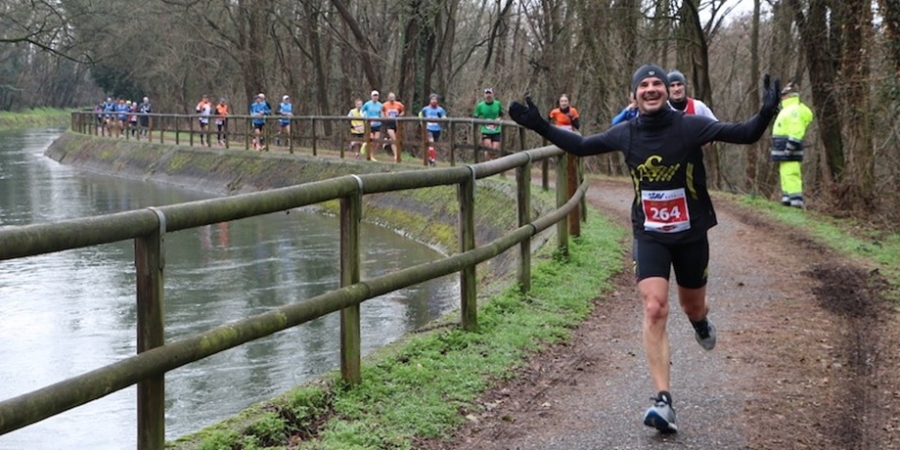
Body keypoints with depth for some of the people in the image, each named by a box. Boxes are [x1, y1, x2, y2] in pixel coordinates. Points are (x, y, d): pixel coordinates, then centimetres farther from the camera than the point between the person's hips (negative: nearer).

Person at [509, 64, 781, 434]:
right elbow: (581, 146, 9)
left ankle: (700, 320, 59)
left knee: (692, 308, 17)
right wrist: (541, 126, 2)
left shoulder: (690, 126, -14)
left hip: (691, 234, 0)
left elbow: (745, 134, -19)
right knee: (654, 310, -15)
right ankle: (663, 402, -17)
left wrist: (766, 114, -38)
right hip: (650, 236, 1)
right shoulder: (625, 133, -5)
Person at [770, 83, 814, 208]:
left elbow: (796, 132, -22)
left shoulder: (794, 110, -14)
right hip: (785, 150, 11)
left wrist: (789, 148, -24)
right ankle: (787, 200, 19)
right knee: (786, 175, 14)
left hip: (789, 147, -11)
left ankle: (796, 202, -17)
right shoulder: (788, 109, 21)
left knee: (790, 175, -14)